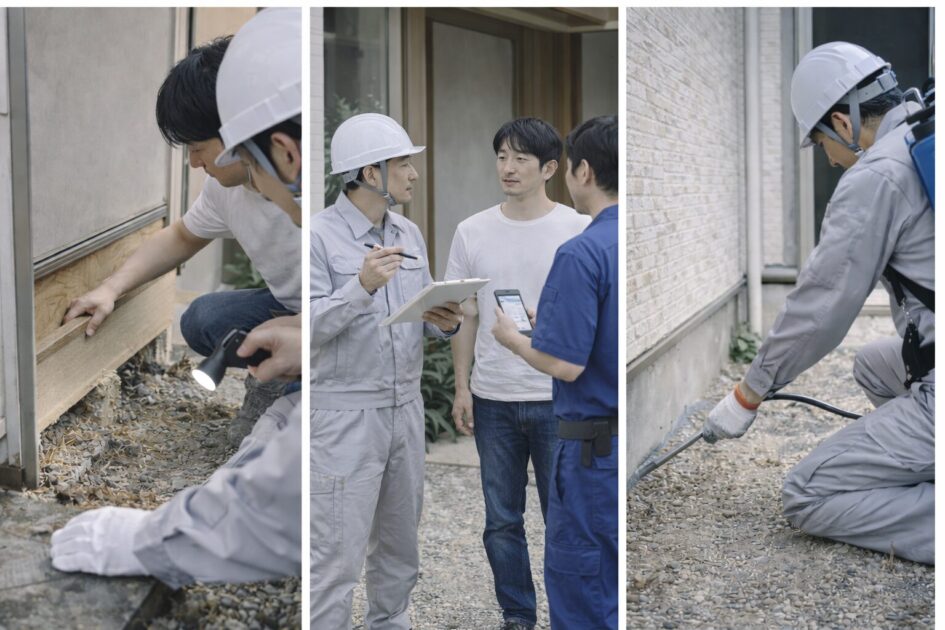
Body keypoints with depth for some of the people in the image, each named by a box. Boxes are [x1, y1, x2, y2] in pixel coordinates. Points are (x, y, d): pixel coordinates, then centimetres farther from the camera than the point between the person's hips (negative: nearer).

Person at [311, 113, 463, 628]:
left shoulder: (409, 234, 8)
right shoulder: (319, 234, -12)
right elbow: (310, 325, -19)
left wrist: (445, 323, -9)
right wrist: (362, 286, -32)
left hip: (405, 407, 7)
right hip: (344, 414, -7)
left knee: (400, 541, 18)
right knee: (336, 554, -3)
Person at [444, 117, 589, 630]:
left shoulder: (579, 230, -5)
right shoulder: (472, 232, 3)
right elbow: (465, 316, 7)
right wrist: (461, 387, 2)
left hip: (558, 400, -3)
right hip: (493, 400, 3)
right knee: (502, 521, 11)